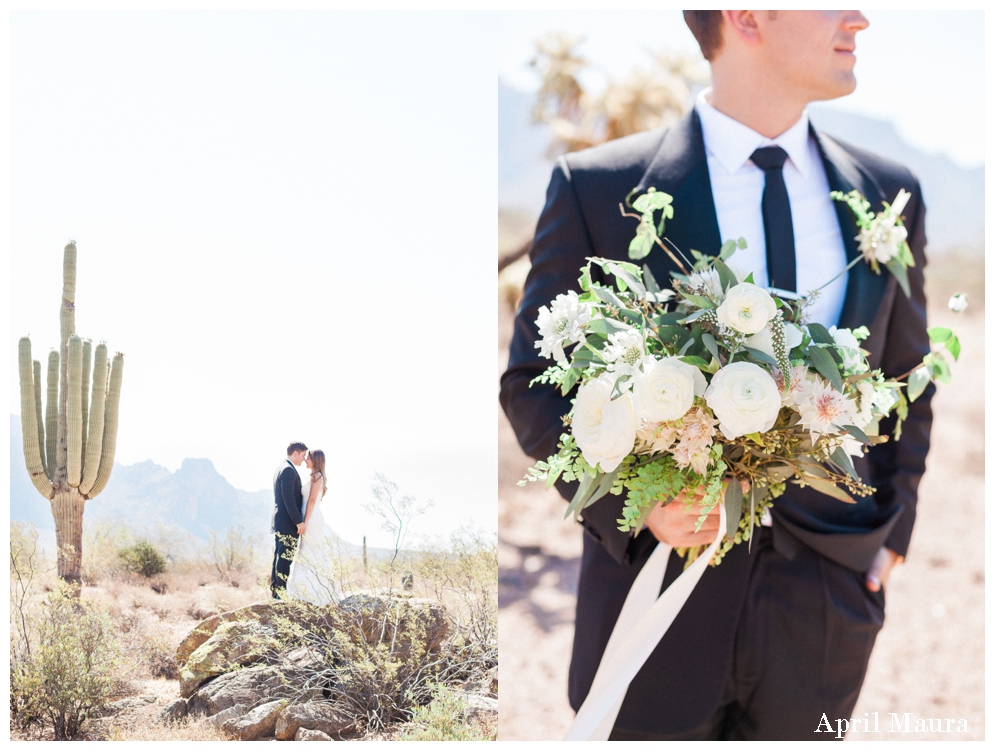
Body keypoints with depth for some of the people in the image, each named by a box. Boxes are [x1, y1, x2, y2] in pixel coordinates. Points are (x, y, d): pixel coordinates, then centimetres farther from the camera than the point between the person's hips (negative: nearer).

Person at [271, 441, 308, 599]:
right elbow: (289, 498, -22)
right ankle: (282, 593, -8)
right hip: (288, 523, -11)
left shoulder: (281, 468, 18)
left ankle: (275, 592, 16)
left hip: (279, 522, 11)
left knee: (279, 559, 13)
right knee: (285, 559, -8)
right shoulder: (289, 470, -15)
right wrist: (299, 521, -20)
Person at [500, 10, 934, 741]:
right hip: (661, 600, -3)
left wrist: (893, 533, 9)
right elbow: (533, 384, -3)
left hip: (821, 613, 3)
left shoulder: (889, 195, 4)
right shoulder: (595, 188, -8)